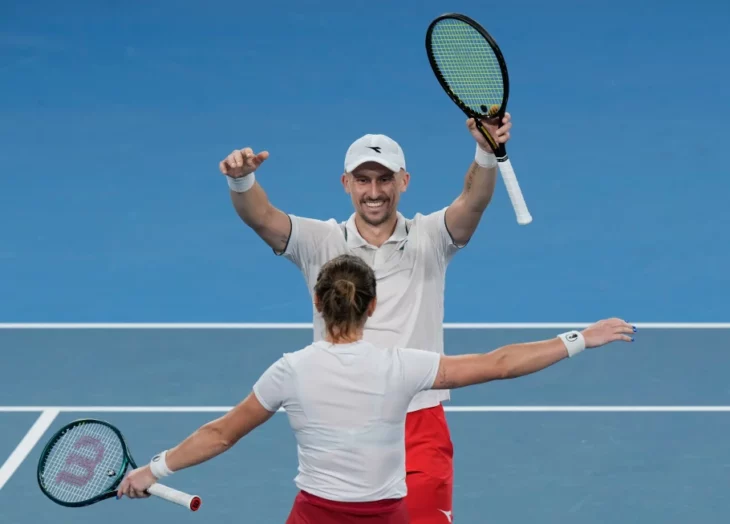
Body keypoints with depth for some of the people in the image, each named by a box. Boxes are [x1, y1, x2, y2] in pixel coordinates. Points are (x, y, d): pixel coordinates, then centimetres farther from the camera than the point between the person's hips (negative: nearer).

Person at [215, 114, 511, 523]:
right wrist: (241, 180, -35)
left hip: (419, 430, 0)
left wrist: (487, 153, -37)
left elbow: (474, 201, -16)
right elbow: (261, 217, -13)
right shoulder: (322, 243, 3)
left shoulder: (427, 240, 2)